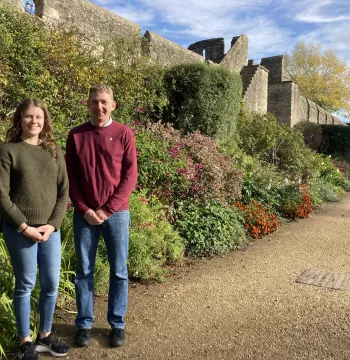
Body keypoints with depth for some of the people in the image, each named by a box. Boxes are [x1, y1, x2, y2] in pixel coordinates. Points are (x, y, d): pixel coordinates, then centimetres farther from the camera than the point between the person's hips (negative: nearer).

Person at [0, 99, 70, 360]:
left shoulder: (55, 152, 8)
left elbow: (64, 191, 5)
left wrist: (53, 224, -6)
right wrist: (24, 227, -13)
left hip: (50, 229, 4)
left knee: (52, 283, 9)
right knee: (25, 285, 7)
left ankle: (45, 335, 30)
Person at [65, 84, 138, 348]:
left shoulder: (124, 134, -2)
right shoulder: (76, 135, 3)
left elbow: (130, 175, -5)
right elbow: (70, 177, 3)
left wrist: (108, 210, -10)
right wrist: (85, 210, -8)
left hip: (117, 213, -1)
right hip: (85, 214, 1)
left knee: (119, 271, 8)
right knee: (84, 271, 10)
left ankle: (117, 324, 24)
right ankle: (84, 324, 26)